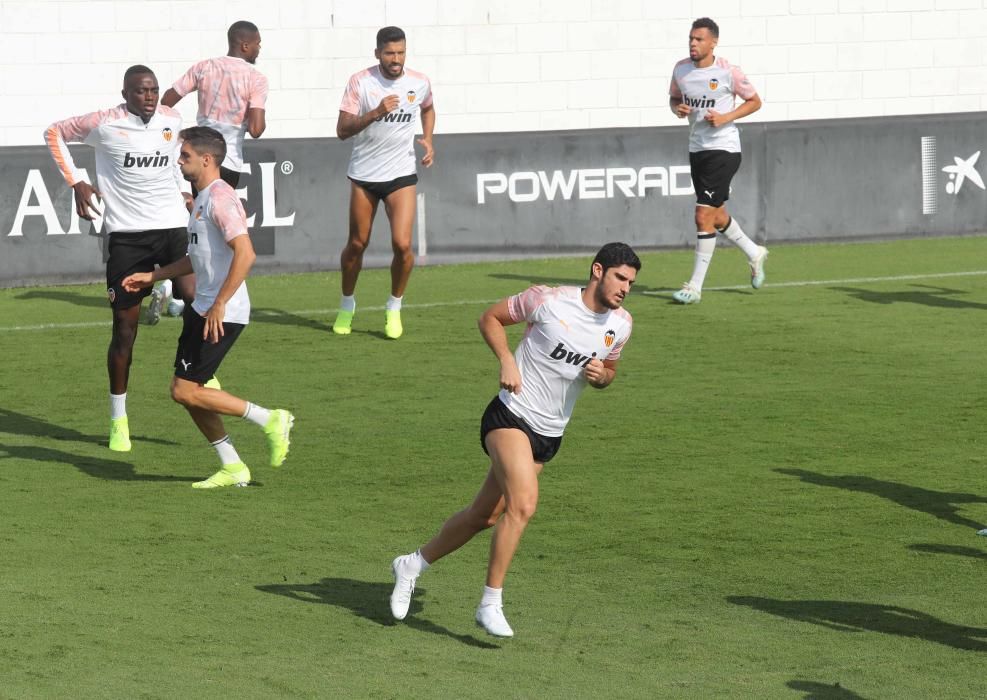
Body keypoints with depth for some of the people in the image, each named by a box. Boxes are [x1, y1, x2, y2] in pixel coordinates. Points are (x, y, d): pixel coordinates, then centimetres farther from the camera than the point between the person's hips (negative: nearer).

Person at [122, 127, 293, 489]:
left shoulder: (220, 198, -16)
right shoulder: (202, 198, 16)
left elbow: (244, 253, -26)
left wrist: (219, 304, -26)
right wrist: (153, 276, 27)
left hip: (223, 314, -10)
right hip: (203, 308, 10)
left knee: (184, 390, -10)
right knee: (188, 391, 10)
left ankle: (270, 420, -3)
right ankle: (232, 469, 15)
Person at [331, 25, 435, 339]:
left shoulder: (419, 83, -4)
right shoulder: (360, 82, -12)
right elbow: (342, 130, -17)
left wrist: (427, 140, 5)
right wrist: (375, 114, -30)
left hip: (401, 175, 0)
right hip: (363, 174, 0)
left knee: (402, 244, -14)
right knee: (357, 244, 9)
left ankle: (394, 309, 8)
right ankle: (346, 306, 31)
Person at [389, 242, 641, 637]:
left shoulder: (620, 325, 3)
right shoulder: (548, 300, -13)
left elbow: (609, 371, 20)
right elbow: (491, 318, 1)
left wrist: (601, 376, -4)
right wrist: (506, 360, -15)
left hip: (548, 437, 6)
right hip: (511, 416, -6)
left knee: (486, 516, 11)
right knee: (523, 504, -26)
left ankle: (412, 565, 32)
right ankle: (490, 605, -16)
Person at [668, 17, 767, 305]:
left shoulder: (728, 72, -12)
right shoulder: (681, 69, 2)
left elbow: (754, 101, -1)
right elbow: (674, 97, 19)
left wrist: (726, 117, -15)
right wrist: (677, 108, -5)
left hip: (723, 149, -7)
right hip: (697, 149, 7)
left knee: (704, 217, -12)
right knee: (716, 216, 17)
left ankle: (695, 287, -6)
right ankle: (754, 254, 43)